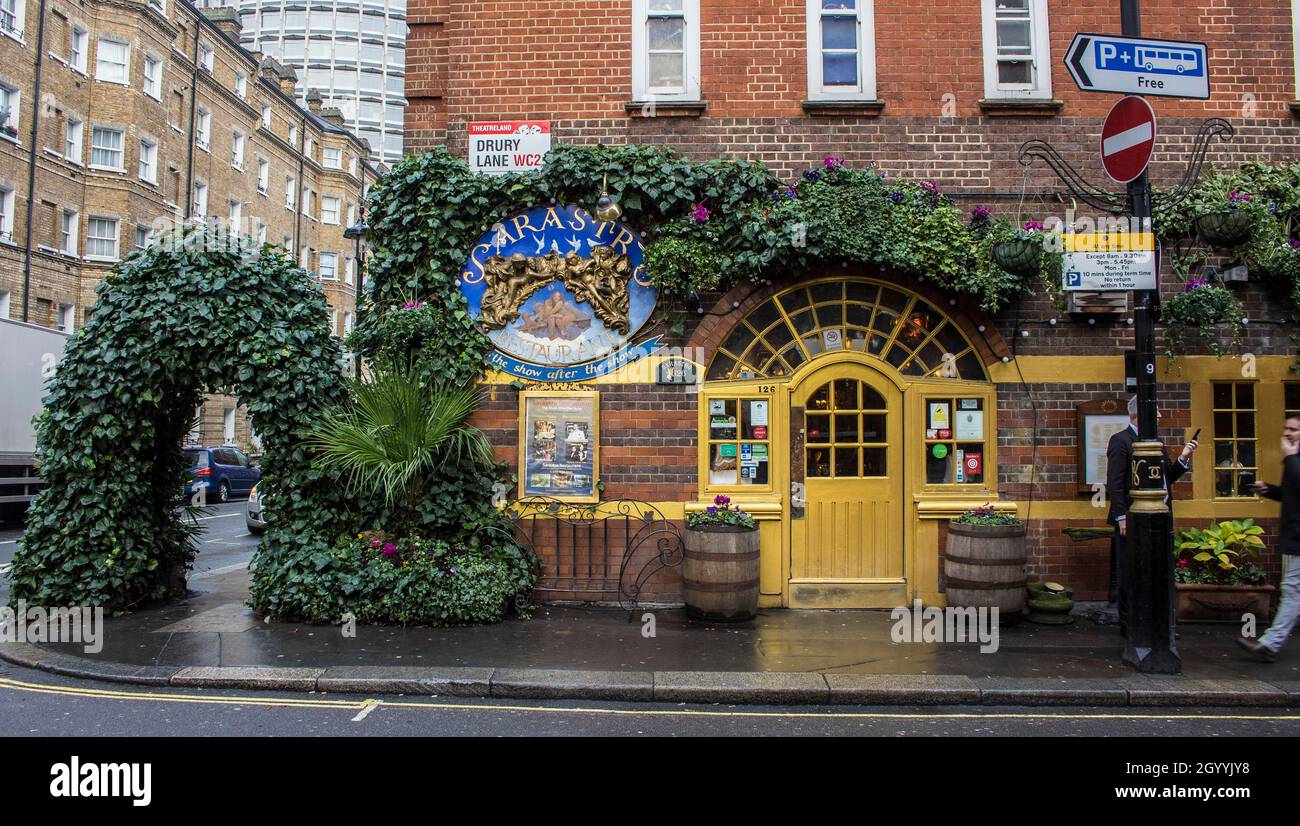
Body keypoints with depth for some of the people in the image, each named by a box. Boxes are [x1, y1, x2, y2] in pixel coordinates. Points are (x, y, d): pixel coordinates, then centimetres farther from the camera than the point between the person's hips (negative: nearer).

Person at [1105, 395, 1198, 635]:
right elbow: (1115, 483, -14)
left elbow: (1167, 478, 20)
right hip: (1132, 522, -8)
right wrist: (1122, 517, -19)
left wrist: (1183, 459, 5)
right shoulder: (1121, 441, -9)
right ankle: (1128, 625, 10)